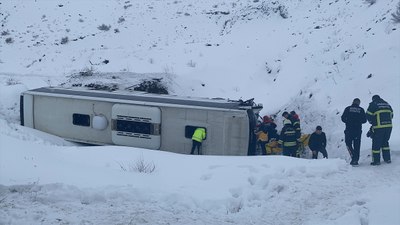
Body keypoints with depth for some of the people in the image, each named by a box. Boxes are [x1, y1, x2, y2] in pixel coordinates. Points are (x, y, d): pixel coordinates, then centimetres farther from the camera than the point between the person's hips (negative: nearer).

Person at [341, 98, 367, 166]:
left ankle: (353, 156, -11)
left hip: (349, 130, -1)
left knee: (348, 143, 9)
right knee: (357, 145, 8)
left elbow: (343, 118, -3)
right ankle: (356, 160, 7)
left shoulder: (348, 109, 0)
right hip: (358, 130, 2)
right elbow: (364, 120, 2)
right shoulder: (361, 110, 3)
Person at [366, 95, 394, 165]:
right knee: (385, 142, 20)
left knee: (376, 144, 3)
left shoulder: (373, 104, -2)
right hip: (389, 126, 6)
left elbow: (368, 115, -3)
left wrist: (372, 122, 14)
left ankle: (376, 160, 5)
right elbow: (391, 115, 20)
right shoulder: (387, 104, 16)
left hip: (378, 127, -5)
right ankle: (387, 159, 19)